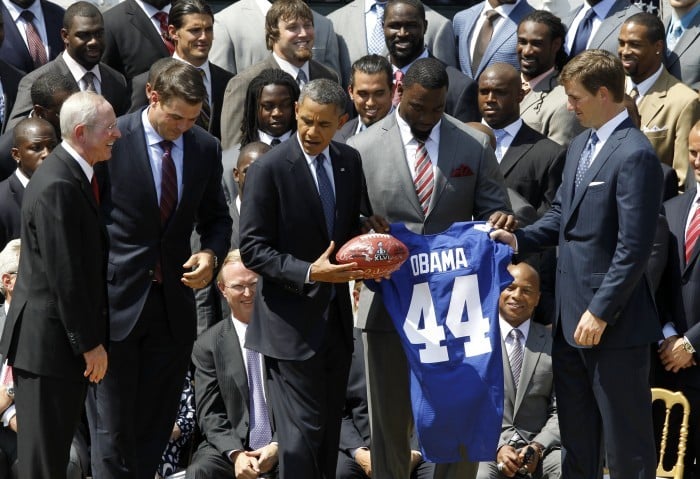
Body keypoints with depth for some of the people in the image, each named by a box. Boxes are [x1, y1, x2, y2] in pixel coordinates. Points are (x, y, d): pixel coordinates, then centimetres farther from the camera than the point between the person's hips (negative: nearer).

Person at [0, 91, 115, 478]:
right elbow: (64, 275, -22)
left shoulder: (74, 175, 10)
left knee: (58, 445, 15)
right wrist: (89, 343, -17)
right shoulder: (58, 186, -21)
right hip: (49, 341, -10)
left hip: (69, 337, 10)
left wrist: (91, 338, 14)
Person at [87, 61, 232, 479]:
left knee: (157, 428, 10)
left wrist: (211, 253, -6)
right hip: (115, 302, -4)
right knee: (113, 428, -2)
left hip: (173, 302, 4)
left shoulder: (206, 149, 4)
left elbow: (216, 217, 16)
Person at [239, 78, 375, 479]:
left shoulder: (350, 162, 6)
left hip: (337, 320, 6)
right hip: (292, 324, -6)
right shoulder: (269, 170, -12)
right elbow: (253, 249, -12)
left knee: (330, 432, 12)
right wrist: (309, 274, -24)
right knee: (303, 433, -9)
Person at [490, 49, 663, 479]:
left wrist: (601, 312, -19)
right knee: (576, 438, 18)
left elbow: (634, 248, -20)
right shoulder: (580, 145, 13)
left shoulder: (635, 155, -17)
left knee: (627, 443, 2)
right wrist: (519, 239, 1)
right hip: (571, 316, 9)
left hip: (614, 323, -9)